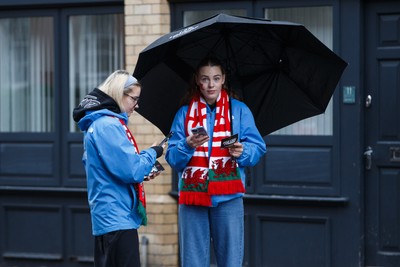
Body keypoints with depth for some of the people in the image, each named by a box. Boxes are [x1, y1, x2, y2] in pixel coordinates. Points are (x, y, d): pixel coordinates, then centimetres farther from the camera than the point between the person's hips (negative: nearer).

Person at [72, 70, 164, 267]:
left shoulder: (97, 123, 16)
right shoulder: (108, 126, -15)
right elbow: (131, 170, -20)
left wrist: (142, 174, 14)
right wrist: (152, 153, -2)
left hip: (106, 218, 11)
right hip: (118, 219, -11)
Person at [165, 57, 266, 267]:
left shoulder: (239, 110, 10)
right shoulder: (185, 113, 11)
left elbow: (258, 148, 4)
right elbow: (172, 158, 4)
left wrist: (242, 151, -17)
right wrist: (187, 146, -16)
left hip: (228, 196, -1)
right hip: (192, 195, 1)